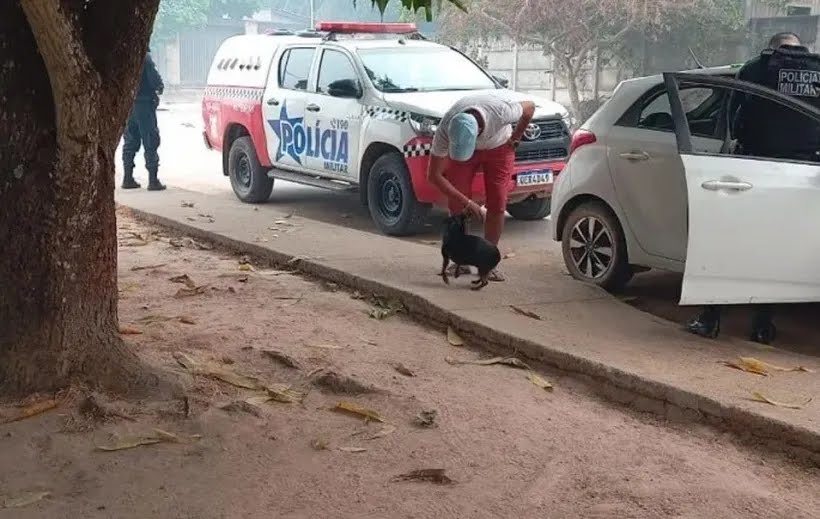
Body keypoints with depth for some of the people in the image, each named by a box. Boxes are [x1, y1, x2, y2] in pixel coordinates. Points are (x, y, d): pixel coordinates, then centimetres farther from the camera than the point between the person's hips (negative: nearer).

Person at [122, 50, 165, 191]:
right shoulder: (144, 57, -14)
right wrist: (160, 87, 3)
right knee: (150, 142, -2)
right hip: (143, 103, -7)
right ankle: (153, 180, -4)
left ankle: (128, 178, 16)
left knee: (130, 142, 14)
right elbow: (154, 79, -18)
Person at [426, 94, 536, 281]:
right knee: (456, 204, -8)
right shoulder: (445, 130, -37)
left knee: (497, 204, -10)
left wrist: (515, 139, -8)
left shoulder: (500, 111, -41)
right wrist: (467, 203, -28)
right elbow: (434, 175, -27)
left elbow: (530, 107, -17)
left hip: (499, 147, -1)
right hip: (459, 145, 1)